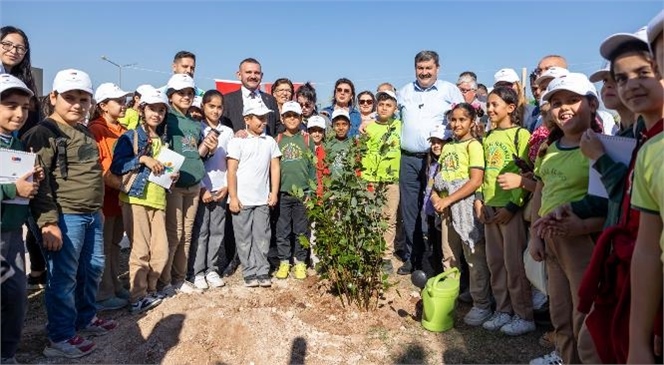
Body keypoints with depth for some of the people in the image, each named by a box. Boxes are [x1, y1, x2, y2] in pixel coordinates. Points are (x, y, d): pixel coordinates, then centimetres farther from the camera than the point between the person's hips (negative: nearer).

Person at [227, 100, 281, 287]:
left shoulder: (270, 142, 8)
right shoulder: (238, 141, -3)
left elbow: (275, 168, 10)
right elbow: (231, 171, -5)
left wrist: (274, 192, 3)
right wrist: (233, 197, -9)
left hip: (263, 199, 3)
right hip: (242, 199, -3)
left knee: (262, 236, 7)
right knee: (244, 238, 4)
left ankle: (262, 271, 15)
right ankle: (250, 273, 14)